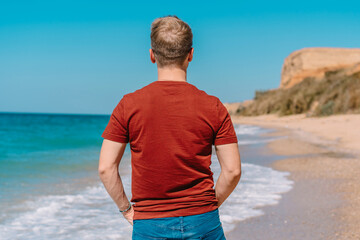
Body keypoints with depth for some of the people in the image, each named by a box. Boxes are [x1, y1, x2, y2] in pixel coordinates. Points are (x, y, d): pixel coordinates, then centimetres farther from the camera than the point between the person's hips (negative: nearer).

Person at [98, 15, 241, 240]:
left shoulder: (129, 105, -5)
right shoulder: (213, 107, -4)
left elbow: (106, 168, -4)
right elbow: (233, 171, -5)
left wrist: (126, 208, 8)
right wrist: (210, 204, 10)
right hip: (202, 222, 1)